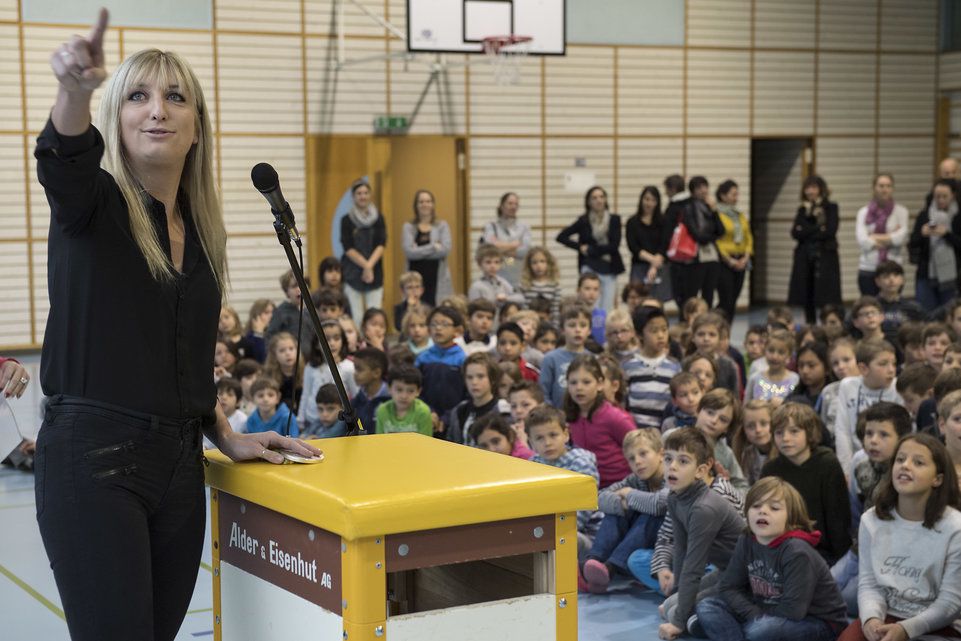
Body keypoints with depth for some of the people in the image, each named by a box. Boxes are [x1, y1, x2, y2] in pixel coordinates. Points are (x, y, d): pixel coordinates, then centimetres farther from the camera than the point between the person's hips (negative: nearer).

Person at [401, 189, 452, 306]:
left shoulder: (442, 226, 9)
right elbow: (409, 252, -7)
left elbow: (445, 249, -7)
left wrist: (419, 250, -6)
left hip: (438, 280, 0)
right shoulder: (409, 227, 8)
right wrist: (434, 247, -7)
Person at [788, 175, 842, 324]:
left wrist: (806, 231, -7)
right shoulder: (803, 210, 12)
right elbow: (795, 233, 1)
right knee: (807, 298, 5)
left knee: (826, 299, -8)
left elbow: (830, 231, -11)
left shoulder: (831, 207, 2)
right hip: (804, 257, 4)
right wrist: (818, 229, -8)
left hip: (825, 258, -4)